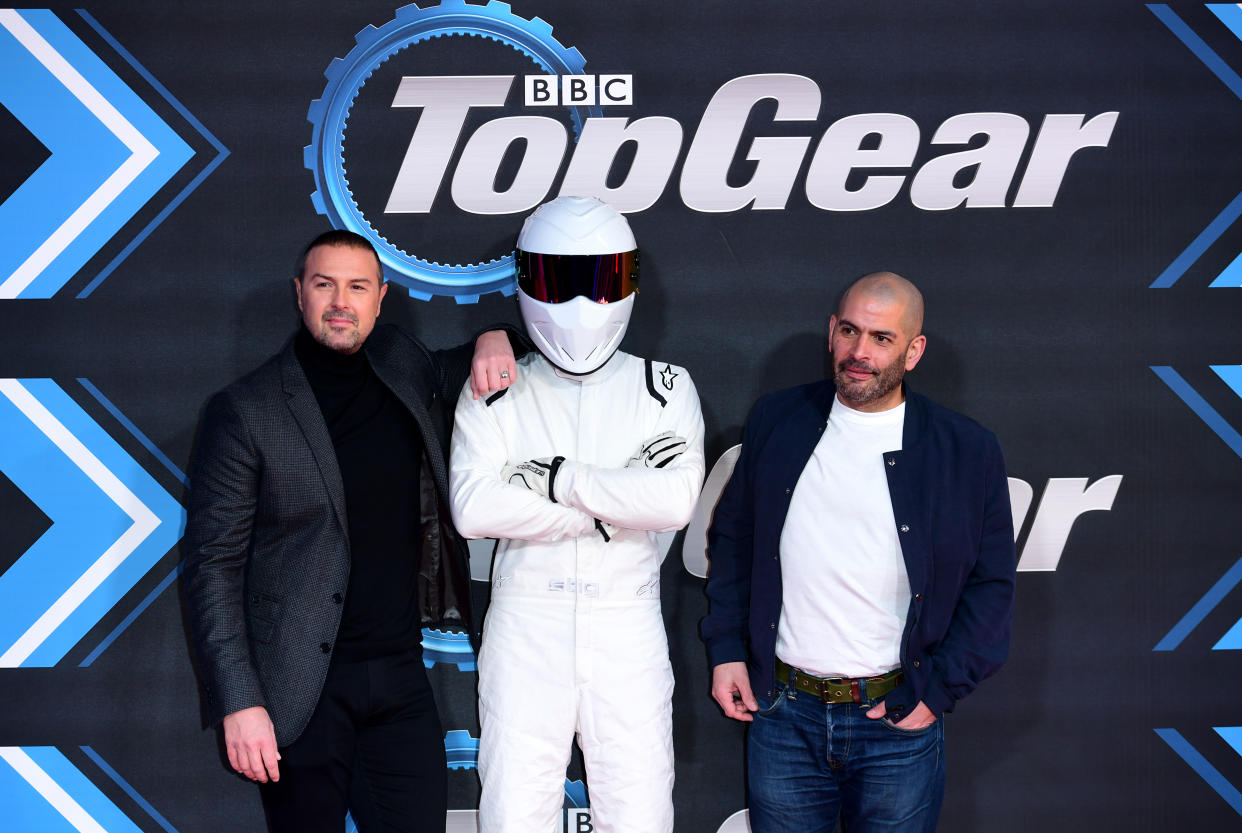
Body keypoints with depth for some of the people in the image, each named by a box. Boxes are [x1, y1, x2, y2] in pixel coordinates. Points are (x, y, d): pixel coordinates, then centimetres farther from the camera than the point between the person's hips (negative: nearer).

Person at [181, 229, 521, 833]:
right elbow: (213, 563, -7)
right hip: (301, 689, -4)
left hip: (400, 677, 4)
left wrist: (492, 341, 4)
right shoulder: (245, 411, -5)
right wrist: (239, 702, -15)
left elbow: (450, 372, 30)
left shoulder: (404, 367, 8)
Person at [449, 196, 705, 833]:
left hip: (628, 634, 0)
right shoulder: (496, 393, 3)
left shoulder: (664, 389, 4)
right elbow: (472, 509, -13)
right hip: (525, 629, 0)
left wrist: (556, 477, -14)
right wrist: (614, 503, -13)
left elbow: (676, 500, -12)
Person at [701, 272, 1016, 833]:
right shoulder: (775, 422, 3)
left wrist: (936, 692, -6)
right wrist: (725, 650, 6)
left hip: (898, 723, -2)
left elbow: (990, 586, 0)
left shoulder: (967, 451, -4)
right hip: (784, 713, 2)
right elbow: (733, 538, 13)